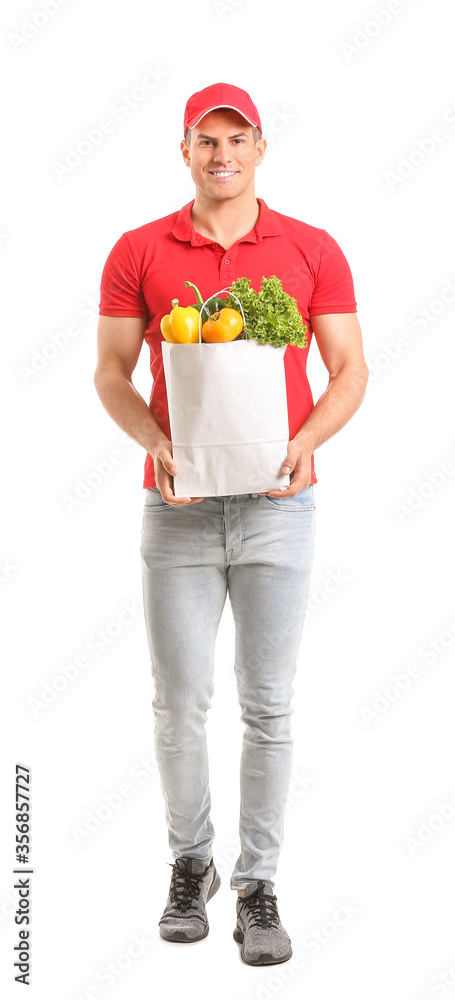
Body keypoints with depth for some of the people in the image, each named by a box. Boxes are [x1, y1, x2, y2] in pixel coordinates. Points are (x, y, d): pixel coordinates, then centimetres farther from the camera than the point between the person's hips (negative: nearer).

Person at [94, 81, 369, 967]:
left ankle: (258, 889, 15)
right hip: (178, 506, 1)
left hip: (277, 505, 0)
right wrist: (156, 444, -14)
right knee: (180, 701, 5)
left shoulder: (312, 251, 4)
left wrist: (305, 441, -15)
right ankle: (189, 865, 27)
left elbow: (351, 370, 4)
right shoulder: (138, 253, 4)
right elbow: (111, 372, 4)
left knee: (268, 704, 2)